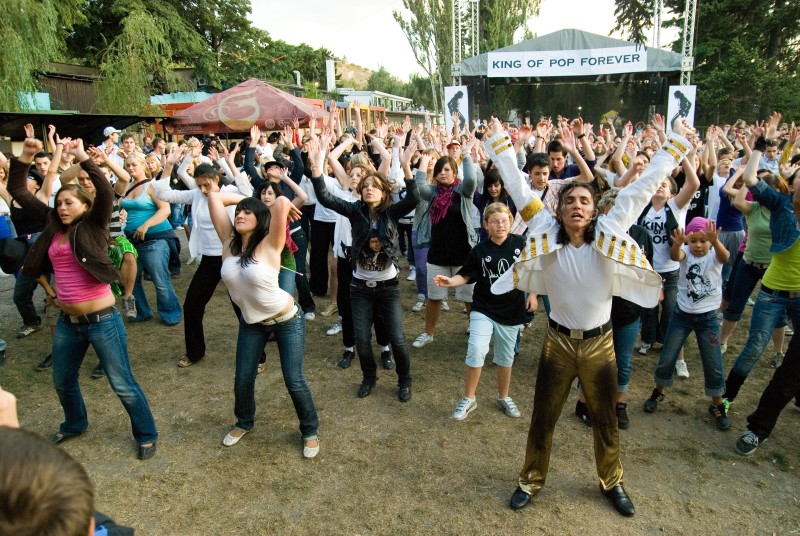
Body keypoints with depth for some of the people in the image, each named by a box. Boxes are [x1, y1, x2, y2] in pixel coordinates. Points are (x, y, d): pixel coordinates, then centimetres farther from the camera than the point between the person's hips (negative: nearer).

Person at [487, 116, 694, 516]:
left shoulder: (608, 234, -10)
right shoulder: (546, 234, -11)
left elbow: (641, 188, -7)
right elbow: (519, 189, -10)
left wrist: (676, 143, -3)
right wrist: (500, 142, -8)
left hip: (599, 342, 1)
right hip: (558, 341, 0)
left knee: (605, 420, 19)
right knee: (543, 419, 14)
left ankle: (611, 483, 44)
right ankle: (531, 481, 36)